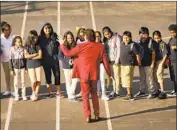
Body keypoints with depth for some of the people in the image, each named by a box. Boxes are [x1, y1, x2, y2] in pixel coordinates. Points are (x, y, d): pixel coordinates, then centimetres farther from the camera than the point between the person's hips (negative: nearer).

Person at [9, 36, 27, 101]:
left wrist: (26, 68, 4)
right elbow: (10, 60, -3)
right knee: (16, 82, 7)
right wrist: (11, 70, -5)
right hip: (15, 68, -1)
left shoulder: (23, 49, -5)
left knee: (23, 81, 6)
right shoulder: (12, 49, -8)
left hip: (22, 67, 1)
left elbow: (25, 59, 3)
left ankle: (23, 95, 17)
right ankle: (16, 96, 17)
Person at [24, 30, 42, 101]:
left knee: (39, 80, -3)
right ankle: (33, 93, 20)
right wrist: (35, 54, -9)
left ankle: (36, 94, 17)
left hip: (38, 64, 1)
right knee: (33, 81, -9)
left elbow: (40, 56, -8)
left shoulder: (38, 46, 0)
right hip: (30, 65, -1)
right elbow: (26, 56, -12)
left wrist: (31, 56, -11)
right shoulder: (26, 46, -2)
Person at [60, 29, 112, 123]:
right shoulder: (100, 47, -3)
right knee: (94, 94, 17)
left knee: (85, 95, 6)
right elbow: (105, 61, 1)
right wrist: (109, 73, 12)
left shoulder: (81, 46, -10)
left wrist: (62, 45, 17)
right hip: (94, 74, 3)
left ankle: (87, 116, 3)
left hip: (84, 74, -2)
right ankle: (97, 115, 18)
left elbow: (67, 53, -1)